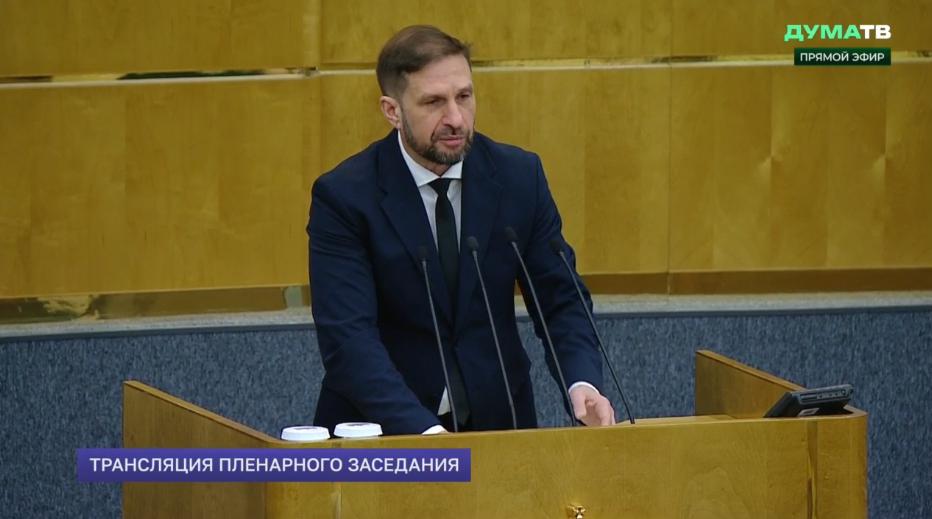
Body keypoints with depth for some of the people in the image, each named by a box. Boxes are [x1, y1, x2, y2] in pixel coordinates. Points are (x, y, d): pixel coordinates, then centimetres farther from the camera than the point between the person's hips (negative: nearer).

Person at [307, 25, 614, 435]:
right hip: (381, 422, -2)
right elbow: (348, 336, -19)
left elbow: (560, 299, 4)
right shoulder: (344, 197, -10)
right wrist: (424, 430, -32)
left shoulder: (519, 176, 0)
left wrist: (583, 385, -17)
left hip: (495, 415, 2)